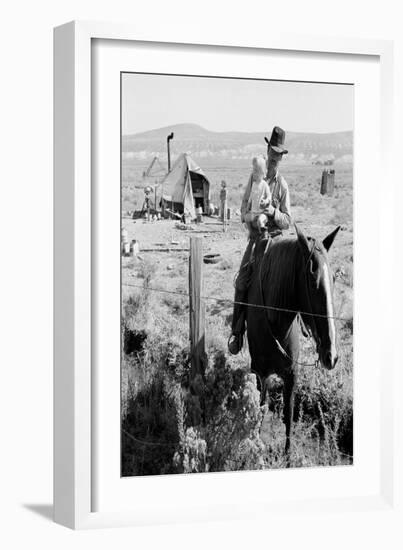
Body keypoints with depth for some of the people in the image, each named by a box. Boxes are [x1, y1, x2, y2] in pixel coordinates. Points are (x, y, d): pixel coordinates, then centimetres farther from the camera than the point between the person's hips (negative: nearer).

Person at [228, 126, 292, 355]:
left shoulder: (282, 185, 0)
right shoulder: (255, 176, 8)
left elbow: (287, 221, -1)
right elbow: (243, 209, 8)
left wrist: (272, 212, -21)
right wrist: (252, 218, -13)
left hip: (274, 239, -2)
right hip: (254, 236, 2)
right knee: (241, 283, -7)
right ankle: (237, 332, 3)